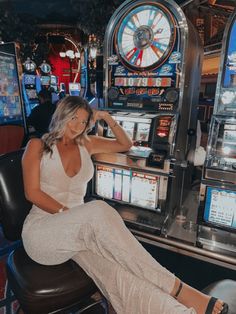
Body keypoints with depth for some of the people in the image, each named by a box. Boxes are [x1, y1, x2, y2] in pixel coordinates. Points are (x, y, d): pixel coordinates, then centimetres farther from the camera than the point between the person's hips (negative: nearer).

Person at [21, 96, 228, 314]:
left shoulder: (85, 144, 14)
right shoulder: (37, 145, 4)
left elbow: (125, 144, 20)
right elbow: (32, 193, -6)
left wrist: (107, 118, 8)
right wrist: (68, 213, -16)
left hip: (77, 228, 4)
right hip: (43, 229, -3)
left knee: (114, 269, -30)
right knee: (98, 211, -36)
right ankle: (175, 288, -31)